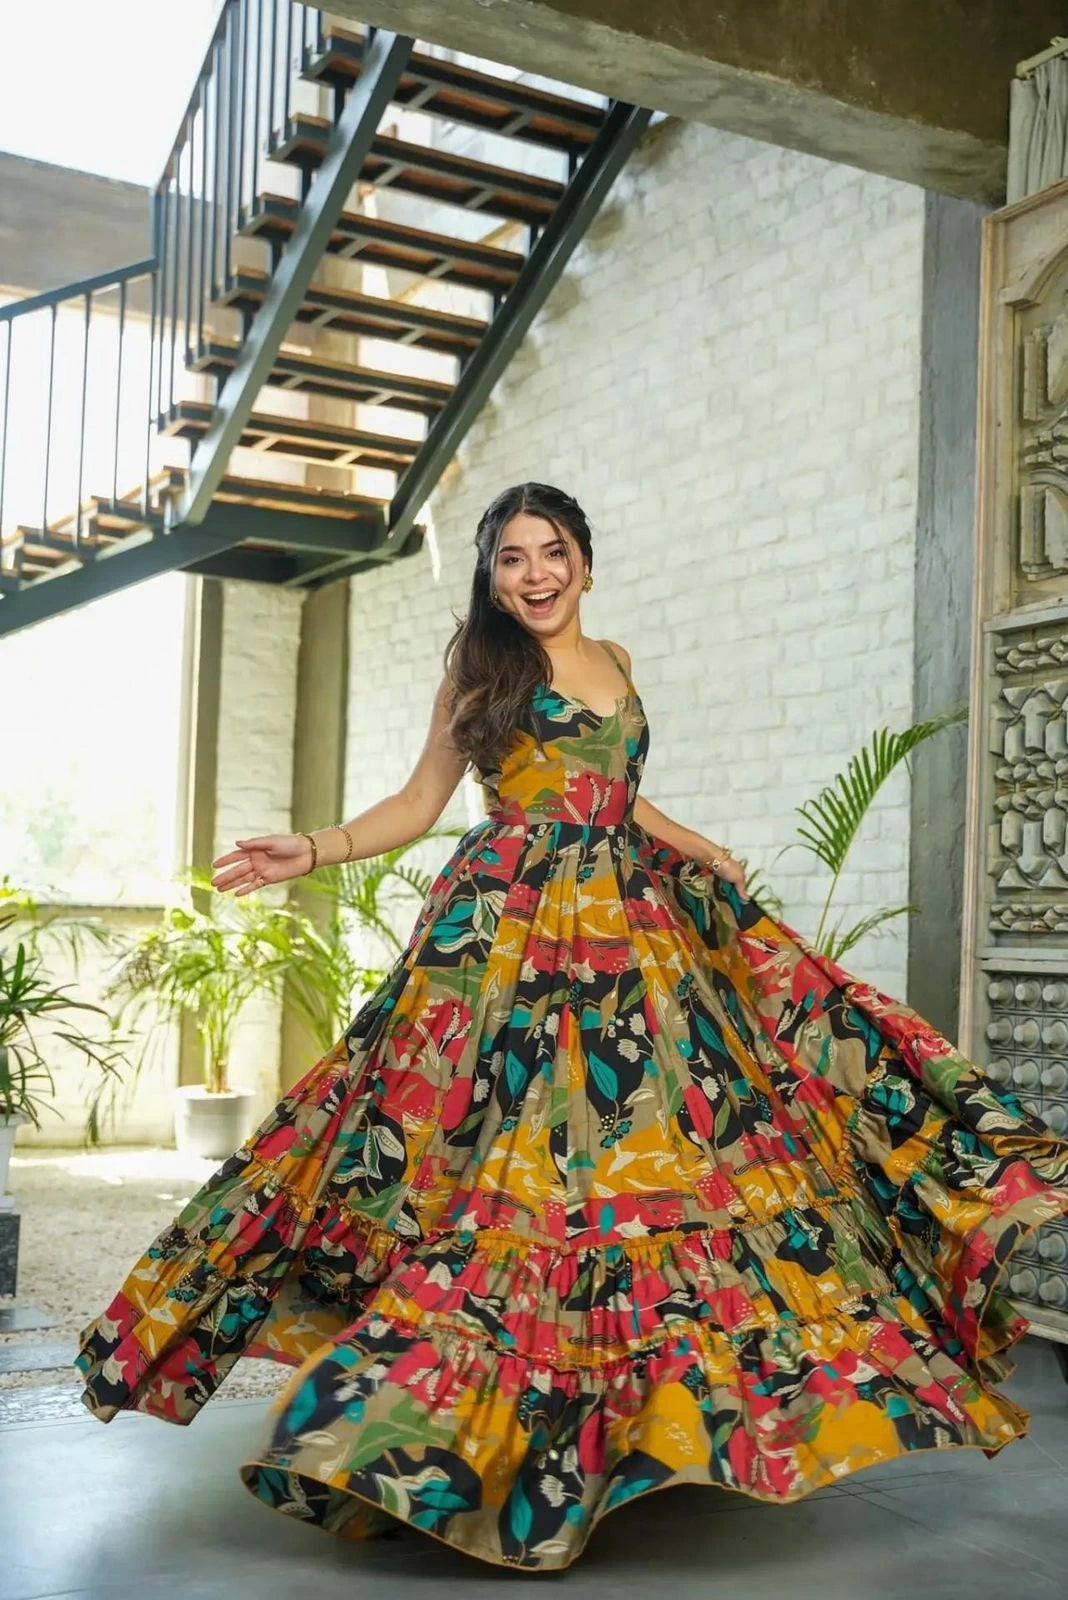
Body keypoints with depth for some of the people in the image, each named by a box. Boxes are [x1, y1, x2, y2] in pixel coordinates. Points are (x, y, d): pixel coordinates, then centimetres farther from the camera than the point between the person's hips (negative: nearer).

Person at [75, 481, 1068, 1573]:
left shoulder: (614, 663, 17)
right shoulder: (479, 669, 4)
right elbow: (420, 802, 3)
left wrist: (708, 856, 28)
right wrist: (313, 851, -10)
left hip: (627, 932, 5)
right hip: (511, 931, -5)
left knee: (647, 1140, 1)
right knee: (509, 1149, -9)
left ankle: (654, 1397, 13)